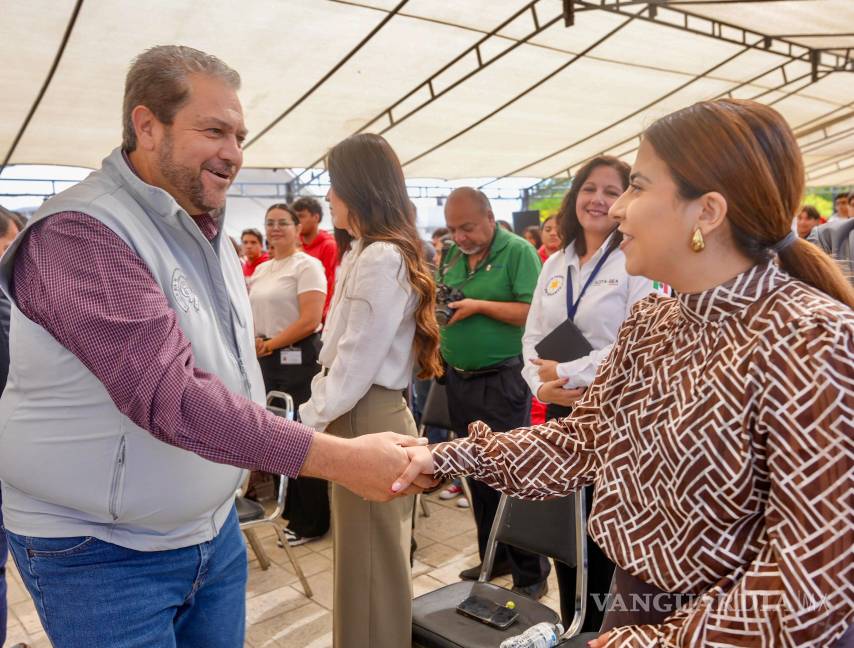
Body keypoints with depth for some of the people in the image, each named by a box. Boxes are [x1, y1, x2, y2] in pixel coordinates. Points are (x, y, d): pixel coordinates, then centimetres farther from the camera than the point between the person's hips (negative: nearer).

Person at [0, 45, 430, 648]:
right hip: (103, 552, -7)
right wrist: (338, 458, -34)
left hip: (214, 528, 7)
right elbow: (170, 394, -32)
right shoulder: (79, 233, -22)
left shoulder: (209, 231, 6)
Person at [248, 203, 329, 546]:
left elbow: (310, 320, -18)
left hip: (298, 360, -8)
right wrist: (254, 343, -1)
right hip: (267, 360, 8)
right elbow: (254, 313, 19)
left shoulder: (307, 265, -8)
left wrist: (270, 344, -12)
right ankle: (288, 509, 28)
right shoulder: (261, 270, 16)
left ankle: (310, 522, 12)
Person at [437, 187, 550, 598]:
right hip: (459, 379, 7)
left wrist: (480, 306, -21)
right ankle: (493, 557, 32)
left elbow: (535, 313, -18)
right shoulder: (449, 255, 10)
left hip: (502, 380, -7)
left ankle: (531, 574, 13)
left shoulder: (518, 251, -10)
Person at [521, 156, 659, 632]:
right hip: (560, 414, 6)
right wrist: (542, 385, -9)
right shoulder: (555, 264, 11)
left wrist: (565, 373, -14)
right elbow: (532, 336, 9)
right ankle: (572, 627, 35)